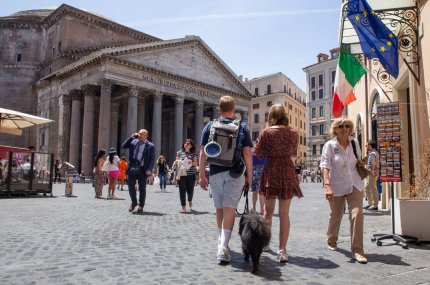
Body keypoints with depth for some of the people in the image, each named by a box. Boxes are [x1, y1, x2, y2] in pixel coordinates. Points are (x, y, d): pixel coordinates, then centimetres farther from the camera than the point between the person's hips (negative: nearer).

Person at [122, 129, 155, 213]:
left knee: (142, 187, 4)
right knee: (131, 185, 2)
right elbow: (124, 146, 6)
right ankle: (134, 202, 24)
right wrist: (131, 137, -2)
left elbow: (152, 158, -3)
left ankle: (141, 206, 16)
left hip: (143, 168, -3)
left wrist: (149, 169, -13)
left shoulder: (150, 146, 1)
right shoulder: (133, 142, 12)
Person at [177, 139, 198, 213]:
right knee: (182, 190, -4)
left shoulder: (193, 154, 9)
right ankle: (183, 206, 4)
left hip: (191, 175, 0)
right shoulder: (179, 153, 10)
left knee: (190, 190, 3)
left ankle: (190, 201, 35)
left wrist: (192, 162, -13)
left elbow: (196, 164, 7)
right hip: (182, 174, 0)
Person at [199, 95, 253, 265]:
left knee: (219, 209, 16)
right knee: (229, 209, -4)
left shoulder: (210, 126, 4)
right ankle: (223, 247, -14)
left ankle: (222, 242, 33)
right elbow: (247, 153, -3)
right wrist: (249, 176, 4)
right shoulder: (242, 127, 2)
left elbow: (203, 152, 1)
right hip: (235, 174, -2)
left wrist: (201, 175, 5)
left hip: (215, 173, 2)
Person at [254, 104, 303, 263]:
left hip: (271, 172, -1)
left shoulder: (267, 132, -5)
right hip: (288, 172, 1)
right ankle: (282, 250, 2)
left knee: (268, 211, 15)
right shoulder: (293, 133, 3)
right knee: (284, 213, 3)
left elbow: (259, 153, 0)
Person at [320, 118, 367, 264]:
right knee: (335, 216, 13)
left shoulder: (355, 143, 3)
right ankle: (331, 240, 40)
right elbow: (325, 166, -16)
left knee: (357, 215, -10)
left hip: (354, 185, 2)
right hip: (337, 186, -2)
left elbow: (358, 163, 17)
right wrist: (327, 185, -26)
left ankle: (357, 250, 0)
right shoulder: (329, 145, -8)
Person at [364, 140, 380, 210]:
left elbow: (373, 162, -33)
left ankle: (375, 205, 2)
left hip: (372, 174, -11)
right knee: (367, 188, 16)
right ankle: (369, 203, 23)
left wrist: (372, 171, -40)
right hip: (370, 173, 11)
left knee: (373, 189, -4)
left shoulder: (372, 153, -16)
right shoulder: (375, 152, 17)